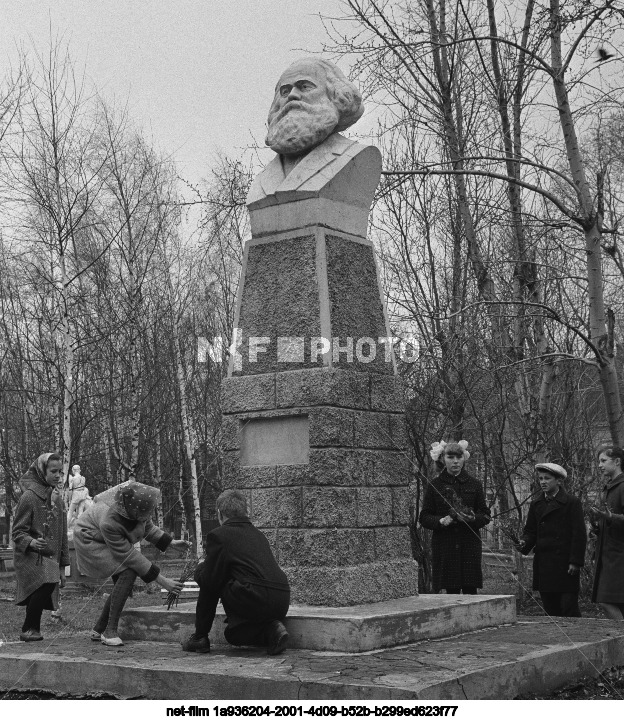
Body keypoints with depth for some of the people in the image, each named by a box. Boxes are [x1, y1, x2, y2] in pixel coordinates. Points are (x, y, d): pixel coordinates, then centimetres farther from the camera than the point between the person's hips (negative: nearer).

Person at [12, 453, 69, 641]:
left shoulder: (57, 498, 12)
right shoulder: (29, 496, -9)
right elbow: (18, 531, -9)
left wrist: (62, 565, 15)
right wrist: (31, 542, -30)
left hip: (51, 556, 6)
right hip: (30, 556, -6)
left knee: (43, 592, -3)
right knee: (45, 584, -24)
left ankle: (31, 630, 15)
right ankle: (29, 630, -10)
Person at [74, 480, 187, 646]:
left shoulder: (137, 505, -24)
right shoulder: (110, 522, -41)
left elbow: (147, 527, 0)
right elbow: (129, 556, -33)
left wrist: (171, 543, -8)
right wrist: (161, 580, -32)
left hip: (112, 540, 8)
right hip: (90, 541, -8)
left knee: (123, 584, -2)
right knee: (128, 573, -24)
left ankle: (98, 629, 12)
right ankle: (110, 631, -19)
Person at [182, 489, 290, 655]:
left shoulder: (218, 535, 2)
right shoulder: (258, 534, 22)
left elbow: (211, 581, 1)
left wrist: (200, 570, 23)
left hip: (253, 598, -7)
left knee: (205, 578, 15)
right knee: (233, 634, 29)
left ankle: (200, 637, 16)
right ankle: (272, 630, 3)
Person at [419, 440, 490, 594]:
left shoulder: (474, 484, 9)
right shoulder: (435, 485, 5)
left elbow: (485, 515, 9)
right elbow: (424, 517, 4)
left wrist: (472, 518, -12)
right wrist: (441, 521, -15)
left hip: (470, 545, 1)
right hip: (444, 545, -1)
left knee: (470, 590, -4)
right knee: (451, 590, -3)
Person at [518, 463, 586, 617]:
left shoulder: (572, 502, -3)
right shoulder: (536, 504, 14)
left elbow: (579, 534, -5)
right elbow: (530, 530, 16)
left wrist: (575, 562, -12)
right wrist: (524, 544, -6)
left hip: (565, 564, -5)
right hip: (543, 565, 5)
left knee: (569, 608, -8)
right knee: (550, 609, 8)